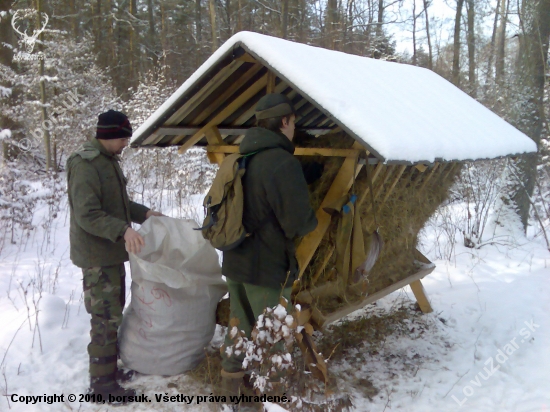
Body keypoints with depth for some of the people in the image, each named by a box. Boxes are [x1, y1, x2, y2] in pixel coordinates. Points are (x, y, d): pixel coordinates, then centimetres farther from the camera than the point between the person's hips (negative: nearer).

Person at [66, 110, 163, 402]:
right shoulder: (85, 165, -19)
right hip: (97, 255, -10)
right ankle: (102, 382, 6)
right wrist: (123, 230, -36)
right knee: (106, 318, -5)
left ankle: (110, 366, 32)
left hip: (112, 252, 10)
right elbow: (87, 215, -26)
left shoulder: (109, 161, 12)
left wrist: (144, 213, 10)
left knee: (113, 314, 18)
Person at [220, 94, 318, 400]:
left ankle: (232, 380, 34)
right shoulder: (283, 163, -21)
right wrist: (316, 219, -2)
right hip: (268, 266, -8)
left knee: (240, 324, 21)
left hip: (236, 261, 8)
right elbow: (300, 223, -22)